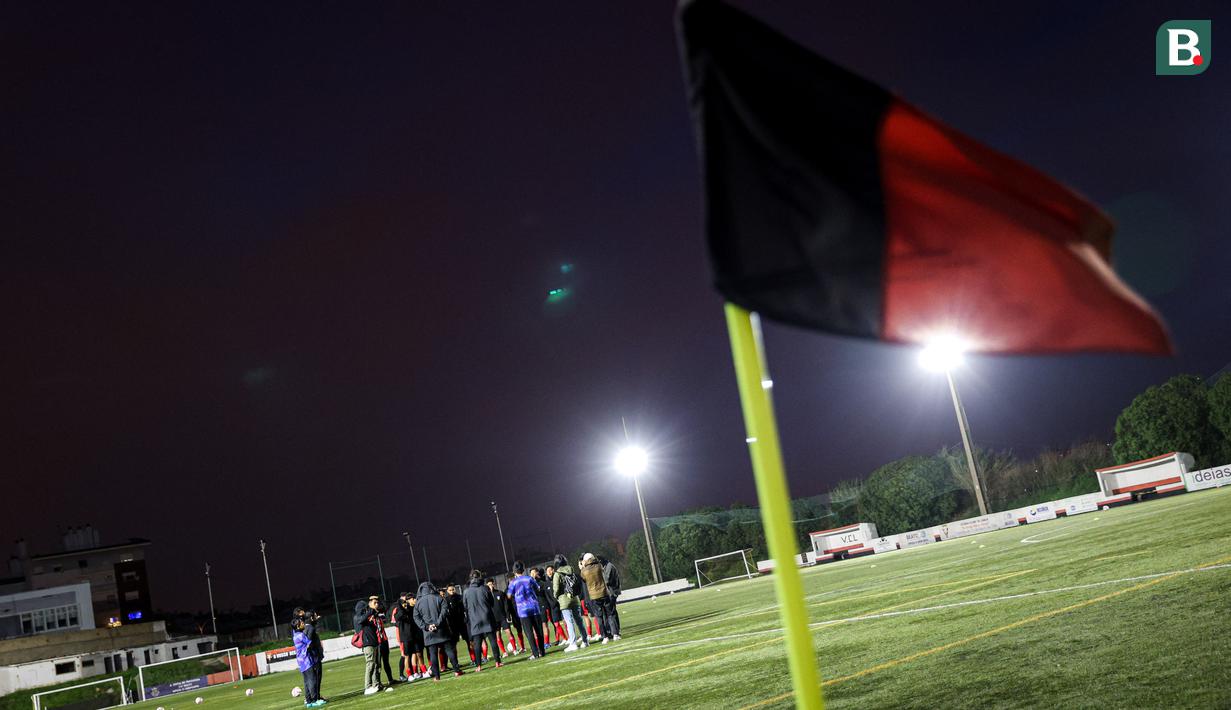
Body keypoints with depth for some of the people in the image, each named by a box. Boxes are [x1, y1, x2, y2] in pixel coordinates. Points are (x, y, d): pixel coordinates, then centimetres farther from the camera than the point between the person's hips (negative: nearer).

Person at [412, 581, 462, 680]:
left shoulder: (418, 603, 5)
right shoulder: (438, 598, 1)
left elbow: (416, 617, -2)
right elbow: (444, 610, -11)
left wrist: (426, 626, -8)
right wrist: (438, 623, -14)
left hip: (429, 633, 1)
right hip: (442, 630, -1)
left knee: (433, 654, 2)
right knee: (449, 650, 6)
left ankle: (436, 676, 1)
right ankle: (456, 670, 5)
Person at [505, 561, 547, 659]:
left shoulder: (513, 582, -4)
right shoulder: (529, 578, 2)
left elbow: (509, 596, 3)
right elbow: (537, 589, 15)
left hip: (523, 609, -2)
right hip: (534, 607, 2)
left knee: (529, 633, 0)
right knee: (539, 630, 11)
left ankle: (535, 653, -4)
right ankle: (542, 651, 13)